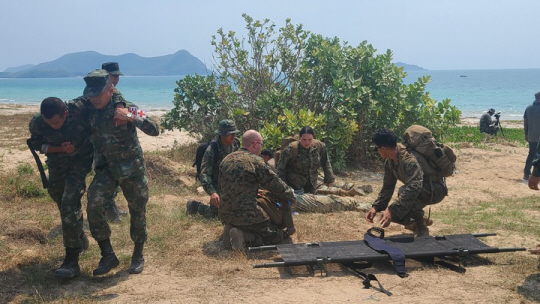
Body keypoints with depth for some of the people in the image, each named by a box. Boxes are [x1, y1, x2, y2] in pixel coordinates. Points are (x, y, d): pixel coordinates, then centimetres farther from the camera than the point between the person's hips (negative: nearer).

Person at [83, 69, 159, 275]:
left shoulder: (125, 107, -17)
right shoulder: (91, 112, -3)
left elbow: (154, 130, -24)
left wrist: (131, 117, -35)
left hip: (131, 168, -3)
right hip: (106, 168, 4)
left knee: (137, 212, 6)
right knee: (94, 207, -14)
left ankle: (138, 256, 27)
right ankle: (108, 256, 1)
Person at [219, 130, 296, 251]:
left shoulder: (226, 160, 11)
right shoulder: (256, 161, -11)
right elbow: (276, 186, -5)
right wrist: (291, 197, 14)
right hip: (247, 214, -8)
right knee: (277, 235, 0)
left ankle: (232, 228, 3)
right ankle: (244, 236, -16)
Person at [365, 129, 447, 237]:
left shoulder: (409, 160, -32)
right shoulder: (389, 162, -4)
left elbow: (414, 187, -43)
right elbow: (387, 187, 4)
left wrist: (392, 210, -47)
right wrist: (375, 207, -7)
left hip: (436, 189, -9)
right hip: (420, 190, 9)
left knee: (403, 191, -36)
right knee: (390, 214, -3)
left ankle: (422, 231, -19)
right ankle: (419, 221, 21)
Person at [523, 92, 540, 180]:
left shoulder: (528, 108, 5)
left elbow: (525, 123, 8)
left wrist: (526, 134, 16)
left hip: (531, 137, 6)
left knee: (531, 154, 14)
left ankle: (526, 173, 11)